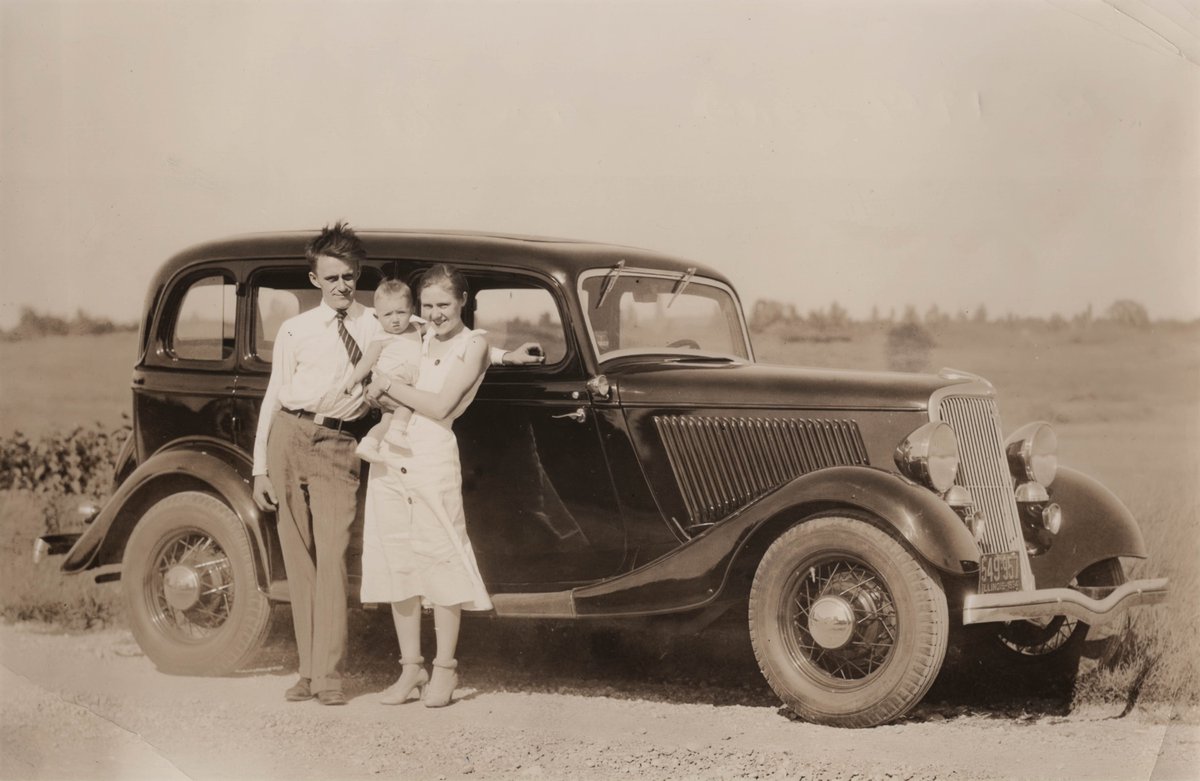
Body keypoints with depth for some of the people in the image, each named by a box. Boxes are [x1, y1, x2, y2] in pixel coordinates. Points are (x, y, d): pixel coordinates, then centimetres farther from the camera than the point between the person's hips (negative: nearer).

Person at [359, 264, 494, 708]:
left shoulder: (472, 345, 0)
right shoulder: (415, 337, 14)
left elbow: (440, 406, -9)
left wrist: (388, 386, -5)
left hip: (433, 458, -5)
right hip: (390, 458, 5)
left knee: (441, 562, -2)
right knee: (398, 565, 6)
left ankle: (444, 671, 7)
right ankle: (410, 668, 15)